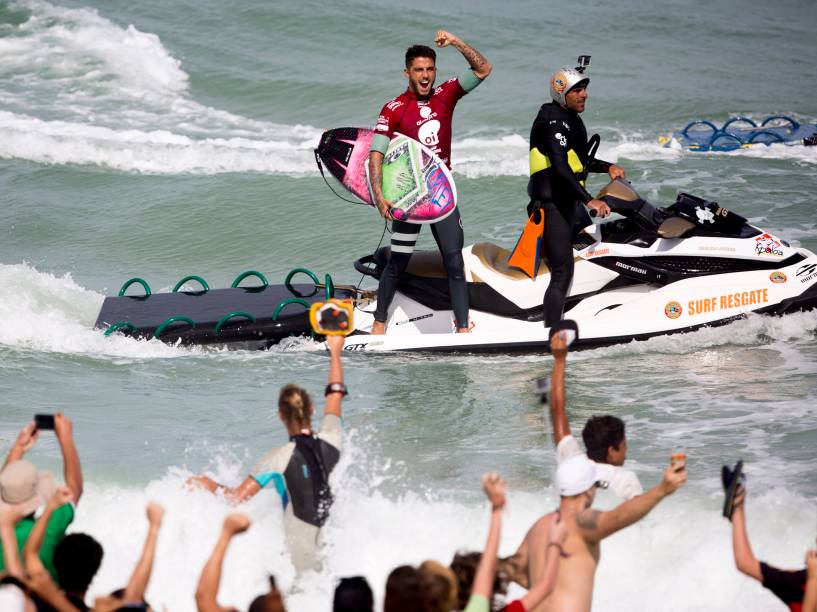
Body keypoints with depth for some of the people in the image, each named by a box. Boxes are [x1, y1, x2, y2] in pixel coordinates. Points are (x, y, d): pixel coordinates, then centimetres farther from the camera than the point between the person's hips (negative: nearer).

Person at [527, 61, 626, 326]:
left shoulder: (571, 119, 16)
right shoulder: (554, 121, -16)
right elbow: (560, 166, -29)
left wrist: (608, 167, 16)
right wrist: (589, 200, -35)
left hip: (568, 201, 11)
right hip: (552, 202, -11)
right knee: (563, 273, -17)